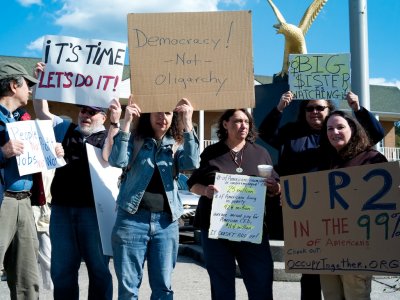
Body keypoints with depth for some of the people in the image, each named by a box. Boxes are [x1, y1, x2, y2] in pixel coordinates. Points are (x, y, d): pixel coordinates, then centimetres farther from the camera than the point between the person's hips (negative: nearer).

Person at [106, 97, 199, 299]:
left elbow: (191, 163, -11)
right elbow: (117, 161, -14)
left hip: (166, 221, 2)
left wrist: (188, 124, -16)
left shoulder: (177, 144, 9)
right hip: (132, 218, -2)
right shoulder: (135, 140, 4)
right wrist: (126, 123, -16)